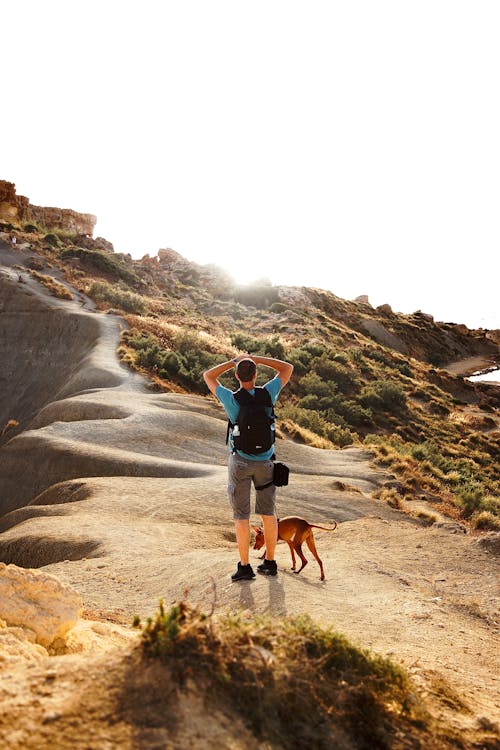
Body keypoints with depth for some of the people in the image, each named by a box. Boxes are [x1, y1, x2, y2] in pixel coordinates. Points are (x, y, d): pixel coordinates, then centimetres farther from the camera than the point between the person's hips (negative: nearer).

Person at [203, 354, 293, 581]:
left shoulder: (231, 399, -14)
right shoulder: (267, 394, -11)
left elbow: (208, 376, 2)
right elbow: (288, 368, 4)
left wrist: (233, 362, 4)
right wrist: (255, 359, 1)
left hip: (240, 462, -2)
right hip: (265, 462, 2)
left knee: (241, 515, 5)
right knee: (268, 512, 13)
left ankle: (244, 567, 7)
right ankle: (269, 562, 20)